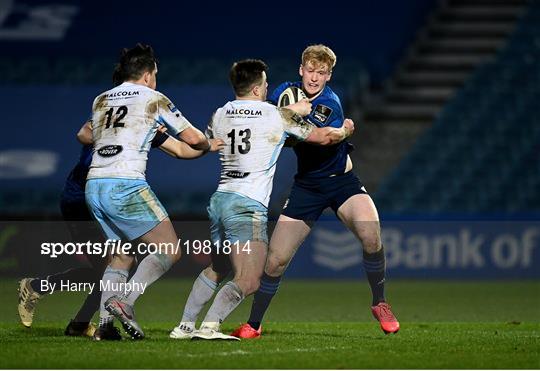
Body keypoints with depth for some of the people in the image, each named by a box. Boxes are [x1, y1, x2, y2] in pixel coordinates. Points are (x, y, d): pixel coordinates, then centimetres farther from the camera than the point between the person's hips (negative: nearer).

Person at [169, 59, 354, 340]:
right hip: (248, 206, -7)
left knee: (216, 270, 23)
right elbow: (323, 137, 6)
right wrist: (345, 130, 31)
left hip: (219, 199, 7)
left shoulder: (220, 115, 10)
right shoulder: (278, 115, -3)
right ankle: (208, 327, -24)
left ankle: (184, 326, 21)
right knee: (249, 282, -12)